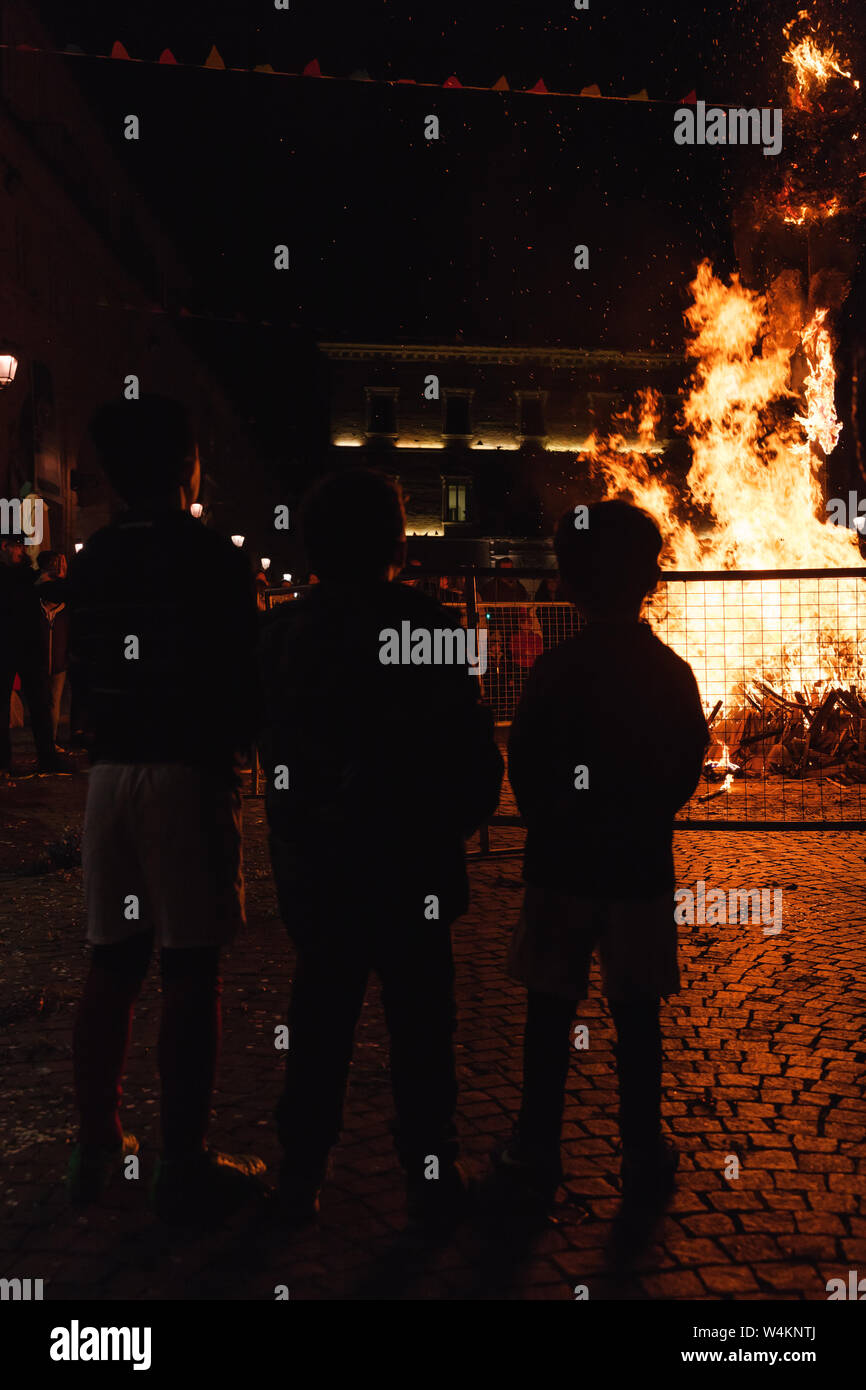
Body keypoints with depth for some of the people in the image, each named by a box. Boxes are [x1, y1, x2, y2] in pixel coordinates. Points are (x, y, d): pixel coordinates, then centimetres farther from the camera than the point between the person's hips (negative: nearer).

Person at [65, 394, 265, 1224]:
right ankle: (184, 1170, 8)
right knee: (189, 975, 0)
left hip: (110, 774, 6)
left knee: (111, 967, 13)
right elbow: (244, 679, -8)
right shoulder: (210, 558, -9)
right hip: (188, 776, -6)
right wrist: (232, 745, 9)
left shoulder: (90, 562, 9)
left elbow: (82, 676, 13)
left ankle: (97, 1147, 24)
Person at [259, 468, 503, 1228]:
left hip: (313, 861, 4)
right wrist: (459, 819, 5)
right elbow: (474, 749, -11)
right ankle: (431, 1173, 19)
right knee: (419, 1022, 9)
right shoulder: (426, 624, -13)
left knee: (319, 1019, 15)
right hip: (409, 861, -3)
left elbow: (271, 746, 5)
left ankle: (302, 1173, 23)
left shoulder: (285, 631, -1)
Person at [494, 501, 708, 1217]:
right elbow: (688, 771, 3)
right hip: (642, 867, 2)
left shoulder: (554, 670, -9)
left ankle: (537, 1154, 19)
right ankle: (645, 1158, 21)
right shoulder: (673, 673, -3)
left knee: (551, 1010, 9)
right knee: (637, 1013, 11)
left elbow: (525, 769, -6)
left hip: (562, 865, -1)